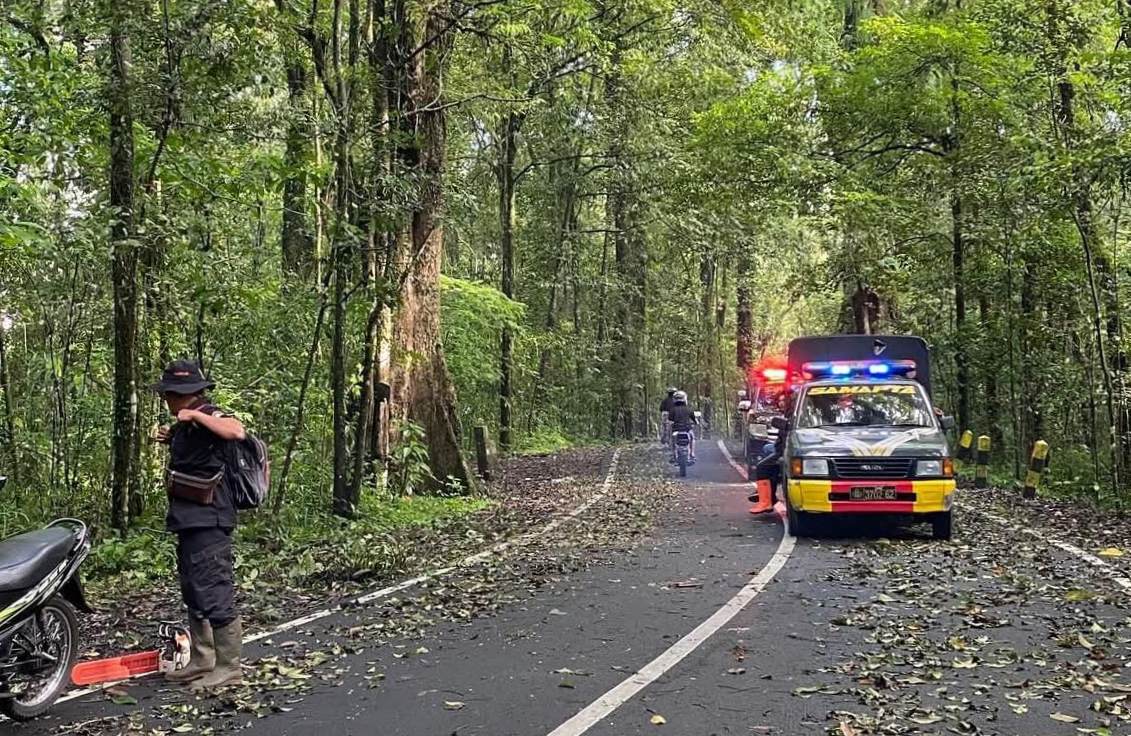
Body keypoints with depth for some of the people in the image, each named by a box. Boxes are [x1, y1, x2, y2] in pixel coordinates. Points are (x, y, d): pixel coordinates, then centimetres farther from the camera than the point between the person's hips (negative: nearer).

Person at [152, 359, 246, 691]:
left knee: (214, 595, -8)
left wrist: (197, 415, -31)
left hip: (208, 522, -11)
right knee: (194, 596, 18)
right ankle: (202, 662, 29)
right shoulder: (186, 424, 15)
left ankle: (228, 669, 0)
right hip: (190, 522, 11)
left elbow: (237, 431, -35)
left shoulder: (208, 416, -15)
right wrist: (173, 439, 16)